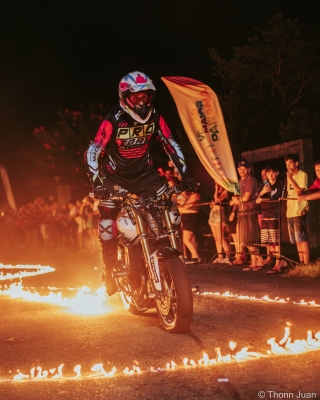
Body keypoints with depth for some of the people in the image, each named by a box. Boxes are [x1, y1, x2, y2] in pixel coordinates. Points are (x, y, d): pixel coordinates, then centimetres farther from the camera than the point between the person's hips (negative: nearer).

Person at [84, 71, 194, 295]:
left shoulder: (155, 117, -9)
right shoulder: (113, 121, -21)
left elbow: (171, 145, 0)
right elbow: (92, 152, -22)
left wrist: (184, 174, -8)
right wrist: (97, 183, -33)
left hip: (144, 173, 3)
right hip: (115, 176, -3)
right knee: (108, 221, -11)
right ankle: (111, 270, 3)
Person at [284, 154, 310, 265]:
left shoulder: (302, 175, -6)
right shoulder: (289, 176, 16)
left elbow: (299, 191, -16)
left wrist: (290, 179, -14)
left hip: (300, 211, -7)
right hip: (290, 212, 7)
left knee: (302, 238, -9)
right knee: (297, 239, 9)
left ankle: (306, 264, -8)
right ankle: (301, 262, 13)